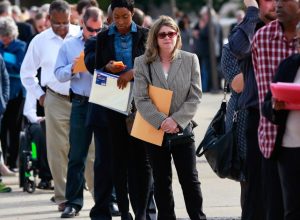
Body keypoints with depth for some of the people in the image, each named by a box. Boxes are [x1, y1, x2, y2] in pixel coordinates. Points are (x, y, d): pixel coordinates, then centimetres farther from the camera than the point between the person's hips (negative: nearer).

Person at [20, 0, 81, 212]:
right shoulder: (40, 41, 5)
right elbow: (26, 73, 17)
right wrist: (40, 95, 10)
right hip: (56, 101, 1)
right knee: (58, 151, 1)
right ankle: (63, 198, 9)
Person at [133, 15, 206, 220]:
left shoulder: (190, 60, 0)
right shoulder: (143, 63, -1)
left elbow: (195, 97, -4)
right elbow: (141, 99, -7)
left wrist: (177, 121, -15)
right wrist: (161, 121, -18)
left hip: (182, 130, 0)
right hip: (155, 131, 0)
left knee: (190, 179, 1)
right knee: (161, 181, 9)